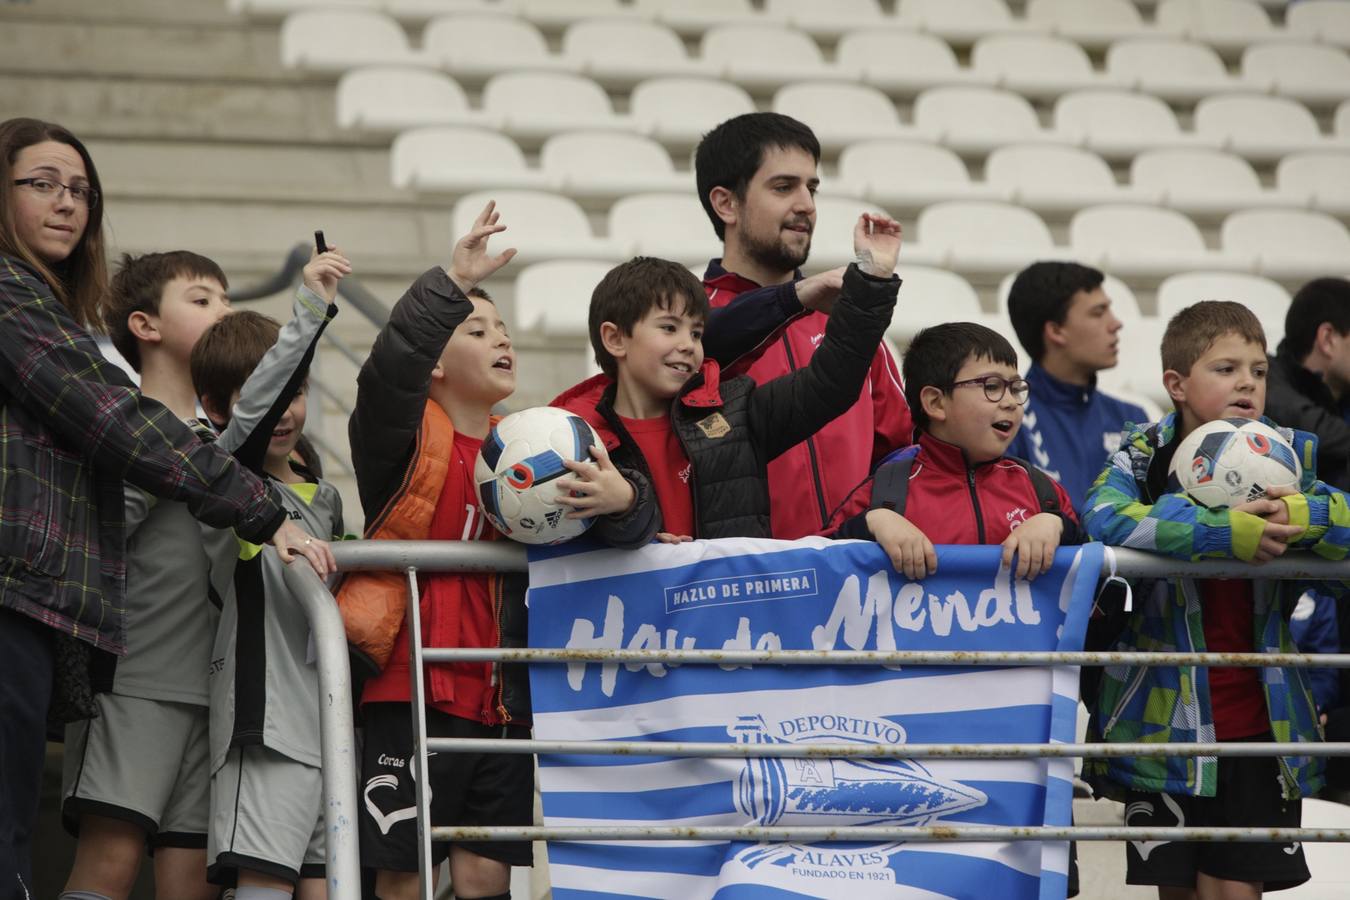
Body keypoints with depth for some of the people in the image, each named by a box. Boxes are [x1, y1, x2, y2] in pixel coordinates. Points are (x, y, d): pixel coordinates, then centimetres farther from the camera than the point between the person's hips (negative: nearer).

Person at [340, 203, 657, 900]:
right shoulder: (411, 436, -1)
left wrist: (622, 501, -21)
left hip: (502, 702, 4)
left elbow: (631, 525, 4)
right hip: (414, 693, -4)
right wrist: (451, 285, -32)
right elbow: (389, 371, -23)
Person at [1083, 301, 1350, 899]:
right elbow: (1103, 518, -24)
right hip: (1168, 714, -1)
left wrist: (1301, 515, -27)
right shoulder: (1144, 456, -3)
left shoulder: (1288, 454, 6)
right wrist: (1225, 532, -30)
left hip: (1262, 717, 1)